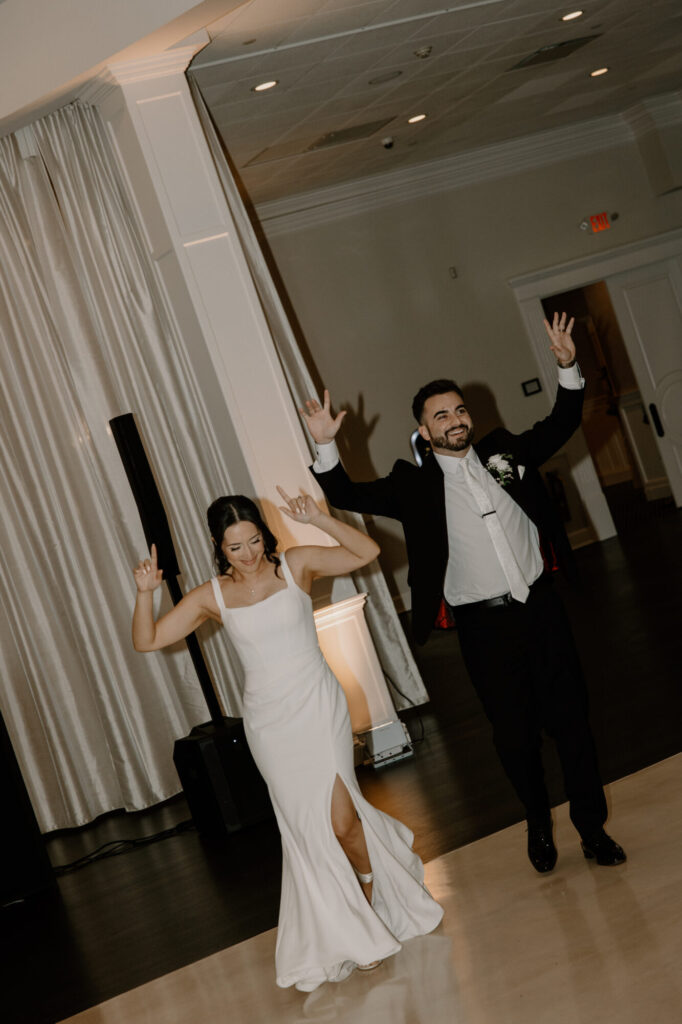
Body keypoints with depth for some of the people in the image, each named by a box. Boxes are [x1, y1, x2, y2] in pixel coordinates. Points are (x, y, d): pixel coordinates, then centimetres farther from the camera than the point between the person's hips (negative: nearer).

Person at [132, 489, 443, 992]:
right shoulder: (212, 596, -2)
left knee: (340, 818, -7)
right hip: (269, 722, 2)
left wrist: (318, 519, -23)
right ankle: (356, 932, 30)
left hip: (319, 708, -2)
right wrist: (145, 592, -18)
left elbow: (367, 551, -12)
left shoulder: (297, 565, -5)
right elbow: (146, 641, -1)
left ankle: (371, 889, 27)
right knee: (306, 826, 10)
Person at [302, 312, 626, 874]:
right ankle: (539, 824, 32)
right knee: (514, 732, 8)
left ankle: (592, 825, 24)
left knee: (571, 718, 7)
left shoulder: (505, 451, 6)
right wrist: (325, 447, -18)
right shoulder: (414, 482, -2)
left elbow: (561, 425, 15)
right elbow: (350, 495, -4)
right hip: (484, 625, -2)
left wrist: (568, 369, 1)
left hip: (542, 607, 2)